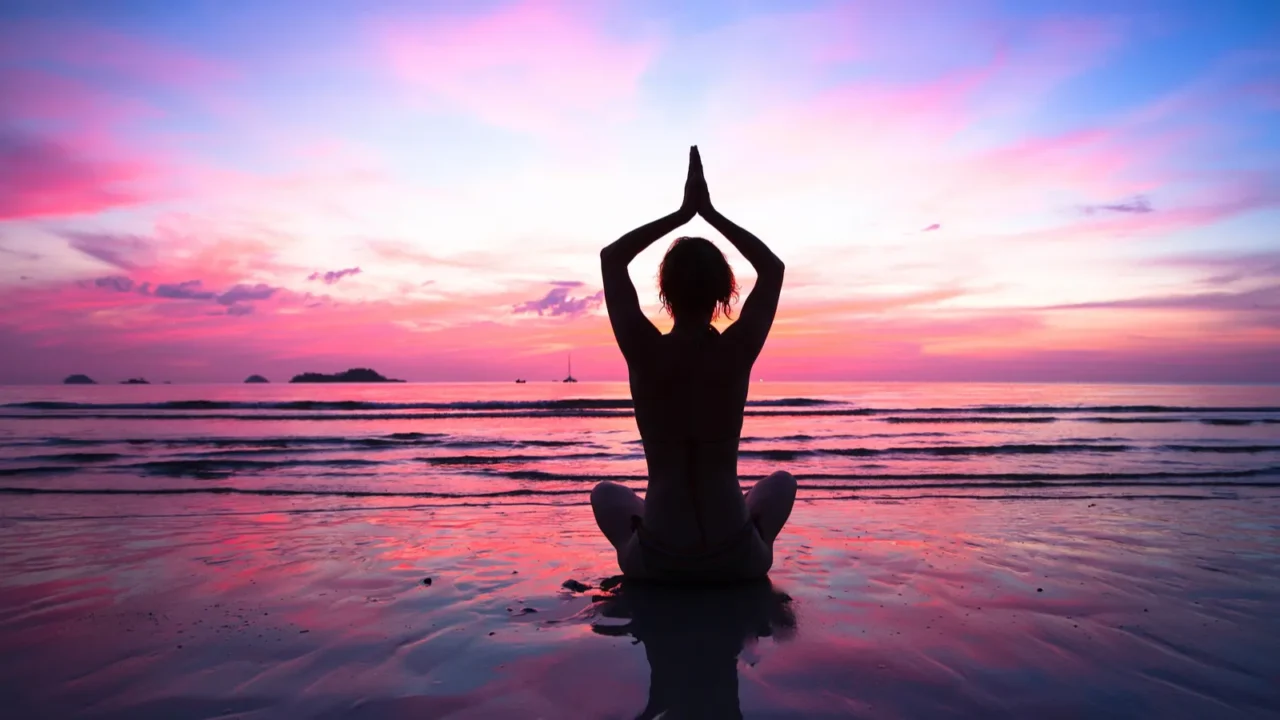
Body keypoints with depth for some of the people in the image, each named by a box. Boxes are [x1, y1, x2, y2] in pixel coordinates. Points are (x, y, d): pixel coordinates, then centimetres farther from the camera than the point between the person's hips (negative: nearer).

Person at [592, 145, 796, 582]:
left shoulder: (644, 352, -13)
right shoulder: (738, 350, -12)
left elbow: (612, 258, 3)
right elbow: (773, 267, 7)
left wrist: (682, 213, 3)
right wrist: (710, 212, 6)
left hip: (657, 561, 0)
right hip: (736, 559, 0)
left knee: (606, 493, 34)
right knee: (782, 481, 33)